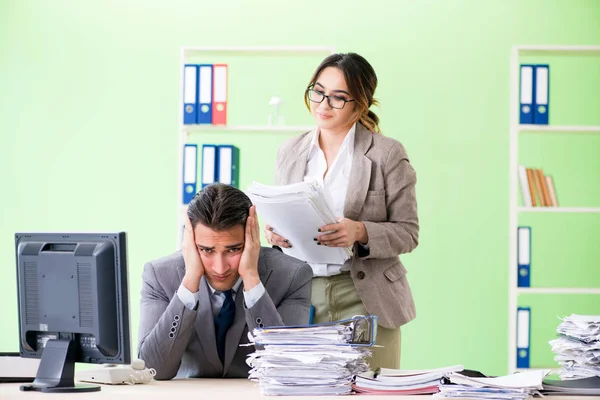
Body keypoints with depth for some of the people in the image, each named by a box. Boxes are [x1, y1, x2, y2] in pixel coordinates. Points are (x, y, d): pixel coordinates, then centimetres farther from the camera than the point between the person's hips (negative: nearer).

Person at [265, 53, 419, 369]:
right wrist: (273, 233, -5)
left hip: (363, 298, -3)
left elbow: (408, 232, -2)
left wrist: (360, 233, -19)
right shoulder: (289, 152, 12)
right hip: (299, 295, 3)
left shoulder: (388, 154, -1)